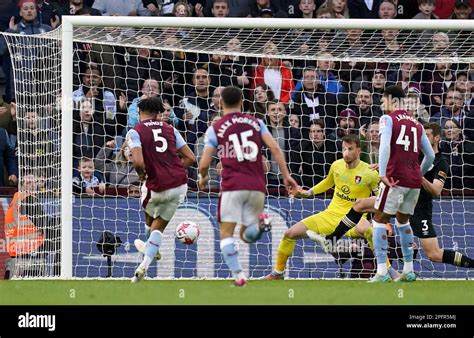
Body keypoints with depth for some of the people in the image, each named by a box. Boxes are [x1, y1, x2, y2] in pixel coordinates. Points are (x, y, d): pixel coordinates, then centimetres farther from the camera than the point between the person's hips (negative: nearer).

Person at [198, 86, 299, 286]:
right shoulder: (256, 123, 13)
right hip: (257, 186, 3)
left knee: (226, 234, 3)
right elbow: (274, 148, 1)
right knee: (247, 236, 14)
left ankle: (238, 275, -16)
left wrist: (203, 178, 24)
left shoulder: (215, 128, 5)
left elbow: (204, 164, 2)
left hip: (232, 186, -3)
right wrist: (286, 176, 4)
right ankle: (260, 223, -20)